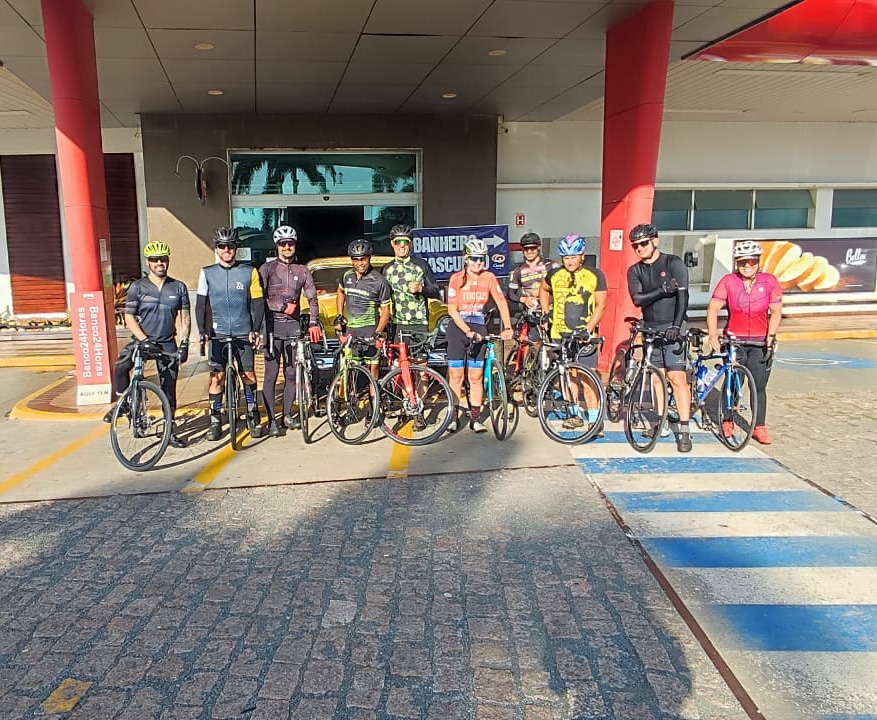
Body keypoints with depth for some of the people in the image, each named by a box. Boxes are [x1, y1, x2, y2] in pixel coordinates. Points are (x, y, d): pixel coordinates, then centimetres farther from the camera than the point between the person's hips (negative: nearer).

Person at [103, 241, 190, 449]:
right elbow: (129, 317, -6)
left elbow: (185, 317, 4)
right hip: (142, 341, -1)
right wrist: (144, 340, -19)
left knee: (169, 388, 1)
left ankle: (169, 430, 13)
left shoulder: (179, 288, 2)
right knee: (120, 367, -25)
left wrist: (184, 343, -5)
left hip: (167, 344, 1)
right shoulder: (138, 287, -3)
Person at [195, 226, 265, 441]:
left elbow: (258, 302, 2)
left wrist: (256, 330, -8)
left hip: (244, 333, 0)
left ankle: (253, 416, 17)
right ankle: (215, 422, 6)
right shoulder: (207, 273, 5)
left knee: (249, 376, 4)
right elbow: (201, 304, 6)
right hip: (218, 333, 1)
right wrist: (202, 331, -5)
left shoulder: (249, 272, 1)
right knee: (217, 377, -2)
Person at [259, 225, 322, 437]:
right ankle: (272, 420, 2)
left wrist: (313, 323, -6)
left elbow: (312, 299, 7)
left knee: (292, 373, 7)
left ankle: (287, 414, 21)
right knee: (271, 374, -4)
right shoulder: (267, 269, 2)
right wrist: (283, 306, -13)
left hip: (294, 325, 3)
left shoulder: (302, 271, 10)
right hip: (273, 325, -3)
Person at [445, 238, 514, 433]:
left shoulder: (489, 277, -1)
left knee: (476, 377, 4)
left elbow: (502, 303, -6)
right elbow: (452, 310, -11)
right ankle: (455, 417, 12)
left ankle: (475, 418, 12)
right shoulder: (457, 278, -7)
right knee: (456, 376, 2)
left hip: (479, 328, 1)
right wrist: (468, 331, -20)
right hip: (458, 328, -1)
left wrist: (507, 327, -19)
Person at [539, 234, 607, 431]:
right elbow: (543, 290, 24)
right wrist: (546, 312, 12)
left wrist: (588, 328, -13)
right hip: (560, 333, 2)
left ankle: (594, 417, -2)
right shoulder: (555, 274, 3)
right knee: (569, 375, 6)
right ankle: (575, 415, 16)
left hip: (584, 334, -2)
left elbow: (600, 305, -2)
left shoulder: (594, 275, -3)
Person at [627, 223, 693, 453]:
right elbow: (637, 298, -7)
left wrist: (676, 325, -25)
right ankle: (660, 423, 18)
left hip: (672, 328, -4)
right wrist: (662, 290, -22)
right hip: (650, 328, 5)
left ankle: (684, 431, -13)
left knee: (676, 377, -12)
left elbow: (682, 295, -13)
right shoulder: (635, 271, 8)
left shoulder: (673, 263, -4)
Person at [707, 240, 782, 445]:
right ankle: (727, 422, 18)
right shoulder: (728, 281, -6)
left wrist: (770, 336, -14)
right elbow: (713, 308, -12)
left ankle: (759, 428, 8)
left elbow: (776, 312, -2)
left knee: (759, 386, 0)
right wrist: (712, 335, -23)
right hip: (734, 340, -1)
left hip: (760, 343, 1)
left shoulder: (769, 281, -3)